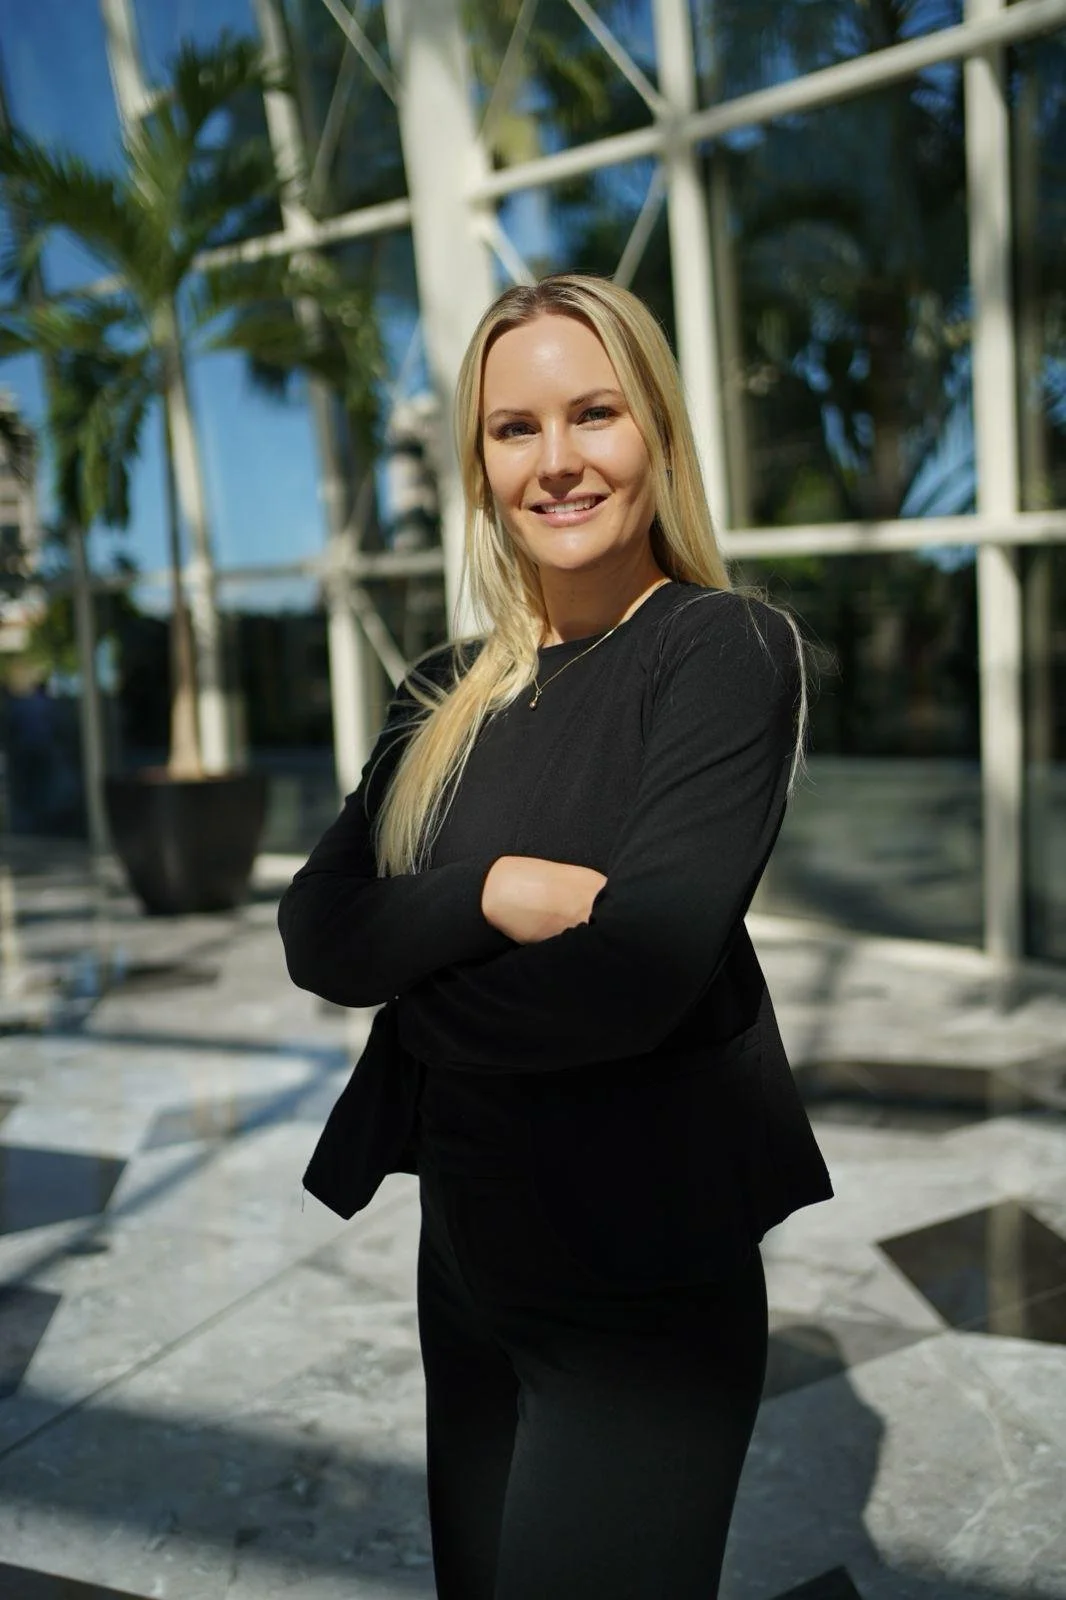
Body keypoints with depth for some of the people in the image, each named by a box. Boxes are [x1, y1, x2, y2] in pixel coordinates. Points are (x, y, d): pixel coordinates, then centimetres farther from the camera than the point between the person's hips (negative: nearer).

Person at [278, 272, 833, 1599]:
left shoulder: (727, 650, -13)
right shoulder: (448, 695, 6)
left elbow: (631, 977, -23)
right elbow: (316, 935, -5)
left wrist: (407, 978, -9)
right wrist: (492, 892, -22)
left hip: (644, 1288, -6)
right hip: (467, 1252, 7)